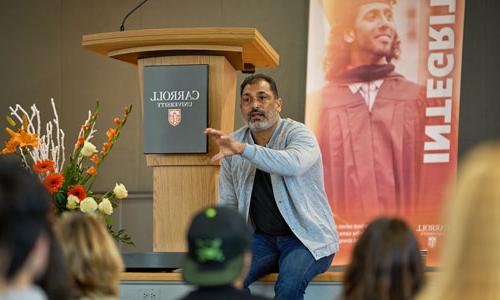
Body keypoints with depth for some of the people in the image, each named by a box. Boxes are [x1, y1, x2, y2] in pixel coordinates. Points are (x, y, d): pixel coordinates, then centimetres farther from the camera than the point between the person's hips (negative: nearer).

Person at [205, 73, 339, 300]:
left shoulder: (297, 134, -11)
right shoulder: (233, 145, 4)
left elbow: (294, 164, -37)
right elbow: (227, 204, 10)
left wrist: (242, 149, -45)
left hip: (307, 238, -4)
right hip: (263, 238, 4)